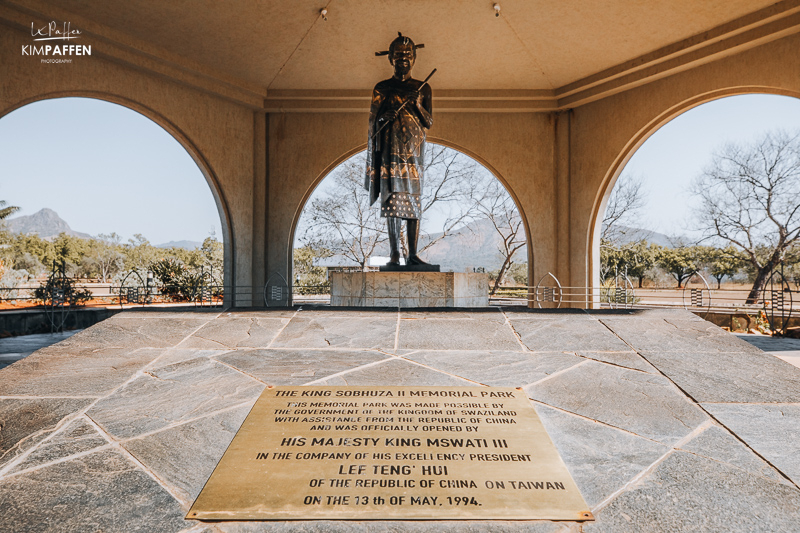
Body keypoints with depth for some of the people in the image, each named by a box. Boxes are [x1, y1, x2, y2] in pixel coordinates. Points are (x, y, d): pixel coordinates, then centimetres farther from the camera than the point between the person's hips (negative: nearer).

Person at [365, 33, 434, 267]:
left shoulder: (423, 88, 15)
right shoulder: (381, 89, 12)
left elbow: (429, 123, 9)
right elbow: (373, 122, 11)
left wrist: (417, 104, -6)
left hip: (414, 151, 1)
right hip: (390, 150, -1)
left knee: (414, 203, -5)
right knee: (392, 201, -6)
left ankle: (413, 254, -2)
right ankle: (394, 254, -3)